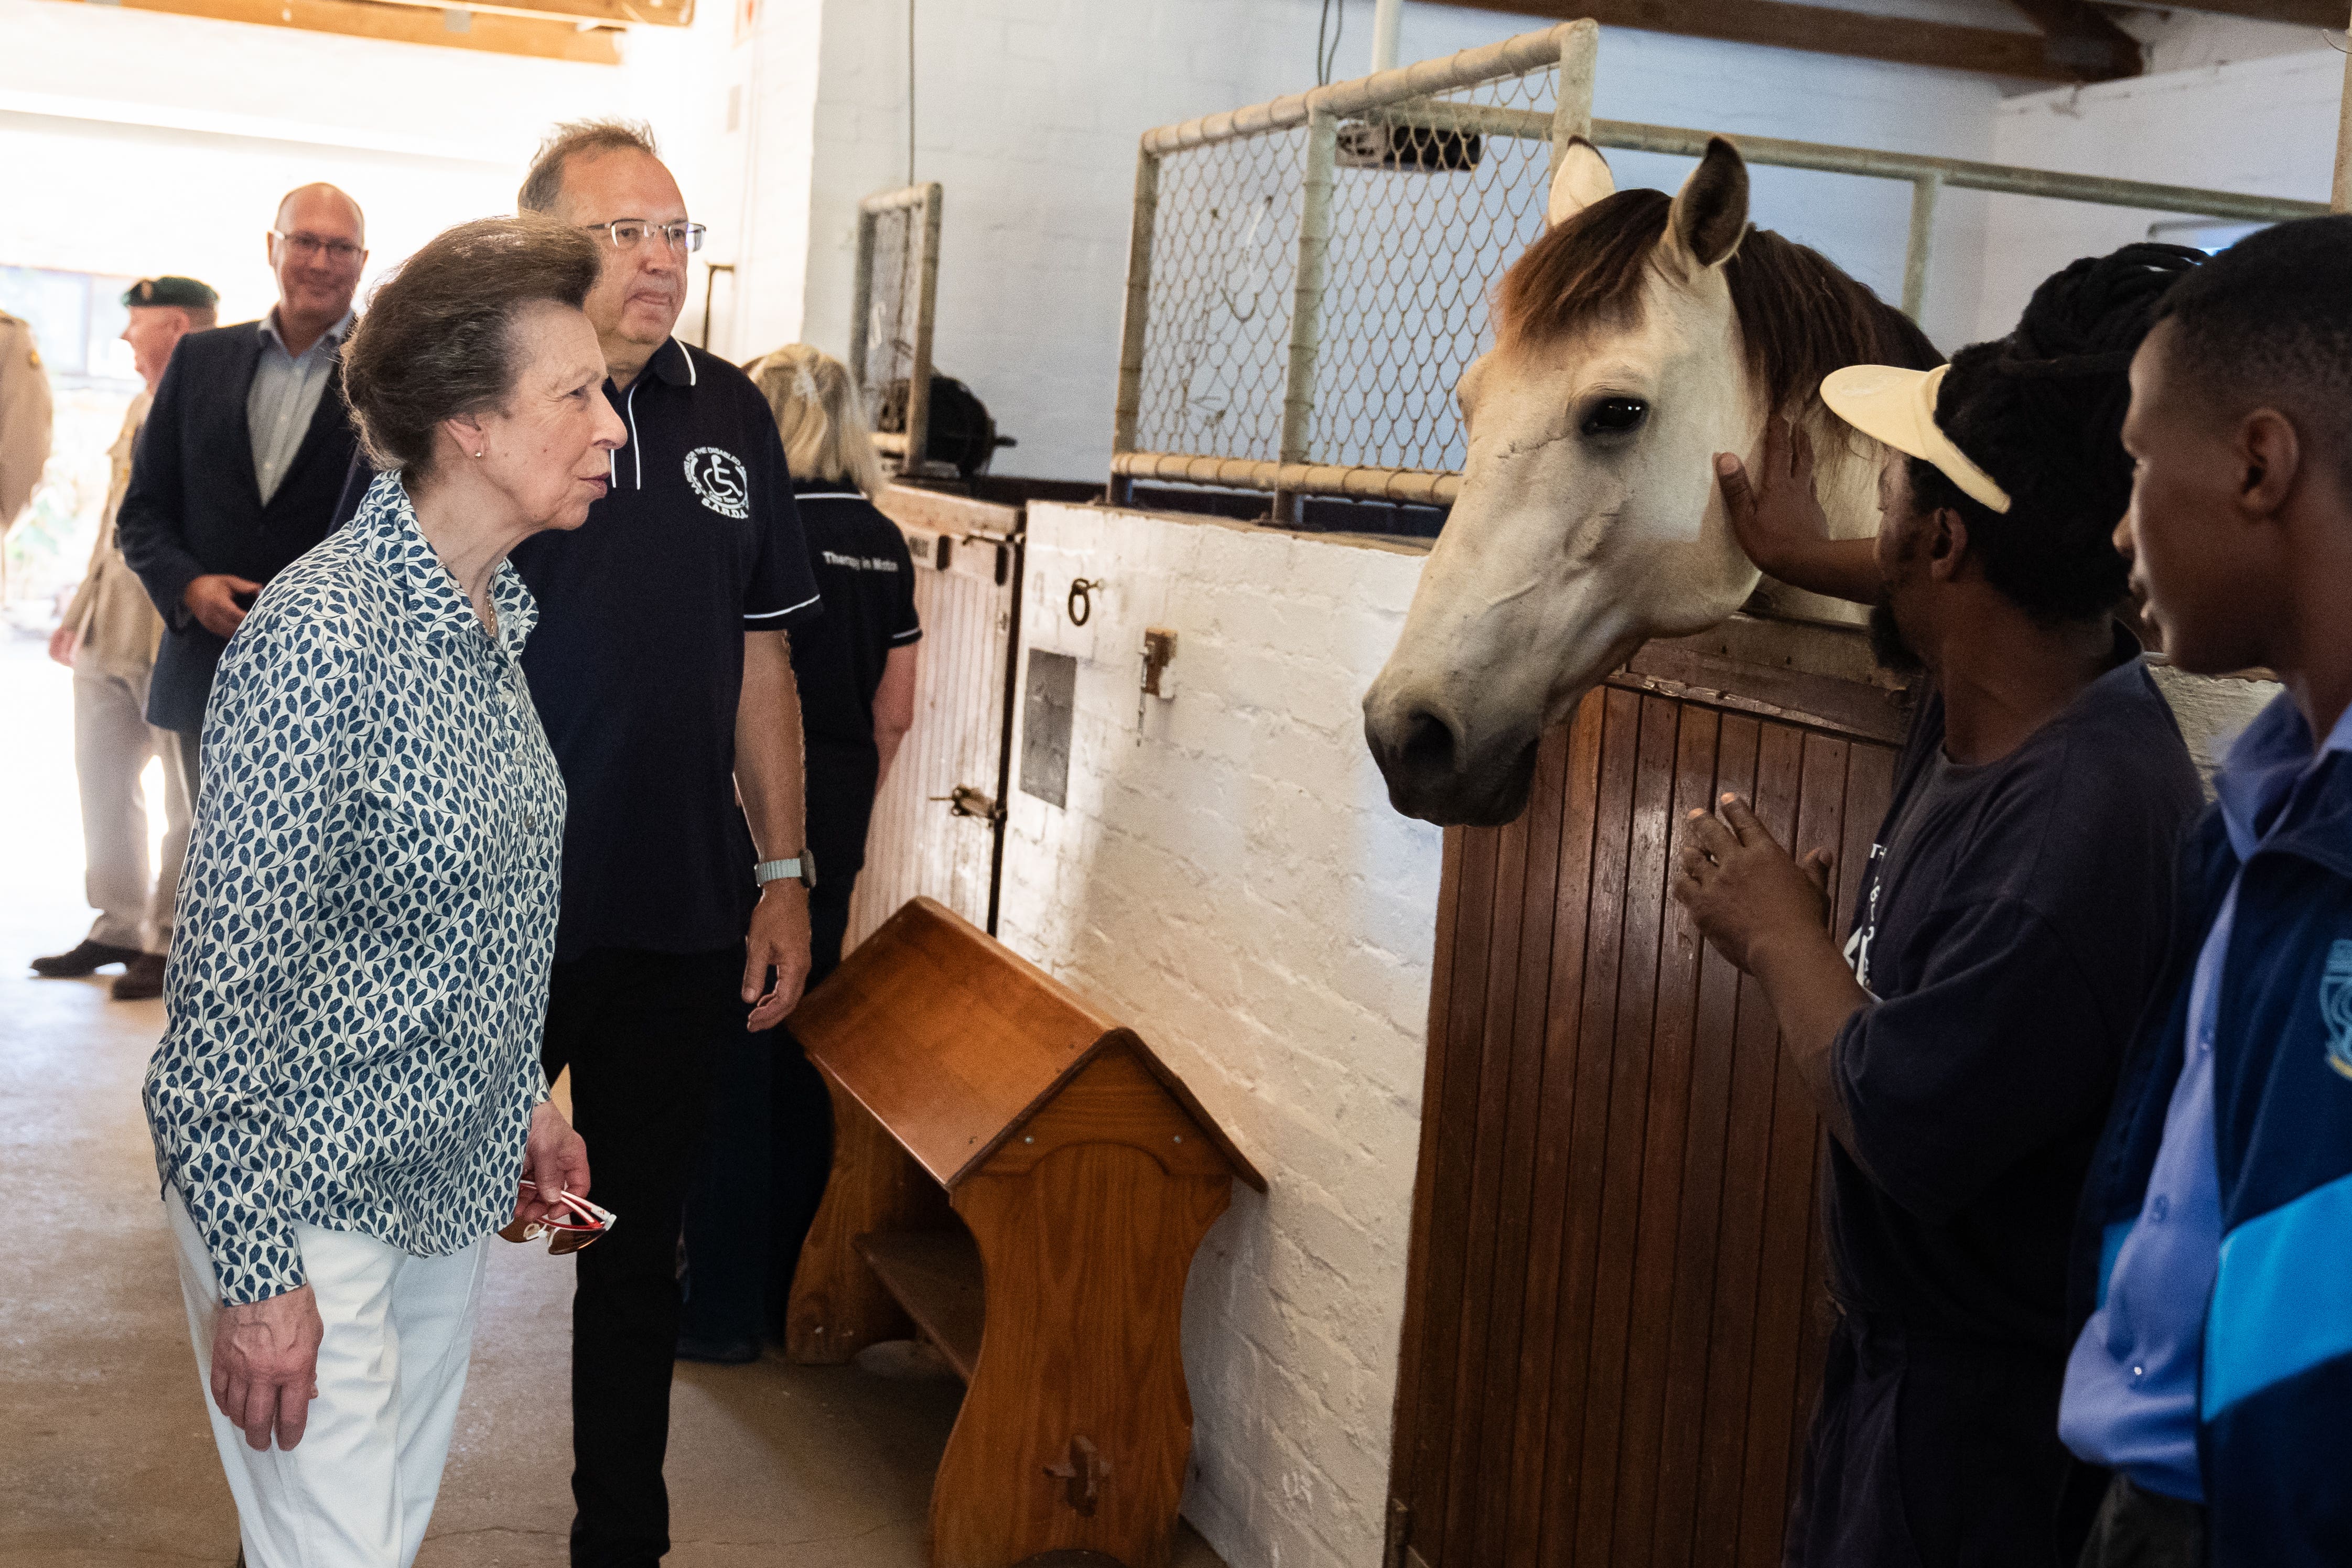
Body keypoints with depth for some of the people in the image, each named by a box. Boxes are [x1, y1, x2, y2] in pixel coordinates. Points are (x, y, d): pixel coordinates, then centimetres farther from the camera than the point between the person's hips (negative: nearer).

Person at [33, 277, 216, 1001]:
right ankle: (119, 928, 23)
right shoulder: (141, 410, 18)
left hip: (179, 642, -9)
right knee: (103, 784, 13)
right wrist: (79, 613, 22)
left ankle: (173, 942, 8)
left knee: (189, 799, 1)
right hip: (108, 638, 9)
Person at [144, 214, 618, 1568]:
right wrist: (253, 1272, -20)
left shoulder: (498, 611, 4)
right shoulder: (324, 632, -23)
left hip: (450, 1184, 8)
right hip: (309, 1196, -8)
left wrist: (524, 1099, 16)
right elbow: (233, 965, -22)